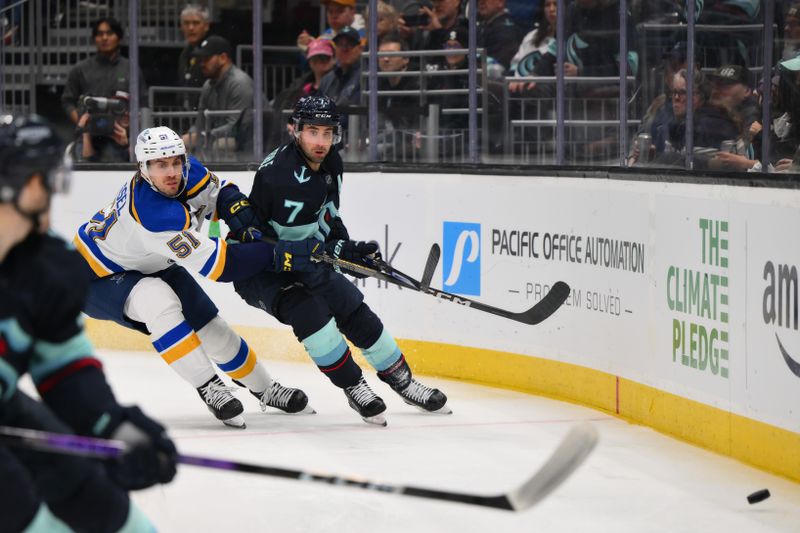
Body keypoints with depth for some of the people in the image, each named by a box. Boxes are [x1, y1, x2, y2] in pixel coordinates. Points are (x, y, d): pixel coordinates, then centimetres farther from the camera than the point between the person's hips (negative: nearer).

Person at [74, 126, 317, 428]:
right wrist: (275, 254, -37)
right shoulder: (154, 213, -41)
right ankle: (209, 389, -29)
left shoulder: (189, 172, -18)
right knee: (159, 301, -37)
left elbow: (220, 192, 3)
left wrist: (245, 217, -19)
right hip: (98, 276, -8)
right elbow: (217, 264, -39)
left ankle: (266, 390, 32)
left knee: (211, 327, 10)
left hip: (151, 267, 8)